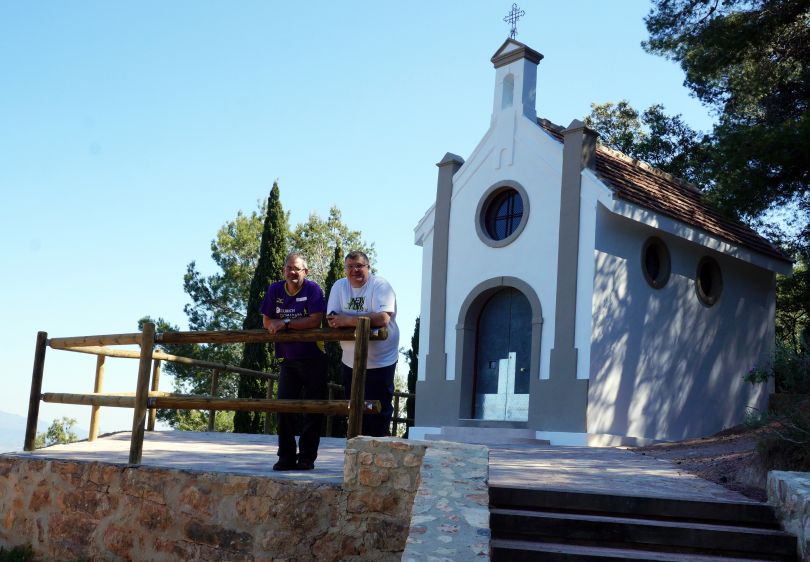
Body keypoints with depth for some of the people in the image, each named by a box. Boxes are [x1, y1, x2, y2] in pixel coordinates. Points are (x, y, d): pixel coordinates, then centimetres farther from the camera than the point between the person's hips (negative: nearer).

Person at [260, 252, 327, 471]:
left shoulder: (313, 289, -10)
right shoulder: (275, 290, 4)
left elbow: (316, 320, -19)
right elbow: (267, 321, 6)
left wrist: (286, 323, -16)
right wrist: (275, 325, -14)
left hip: (314, 359, -4)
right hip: (289, 360, 4)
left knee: (313, 409, 1)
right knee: (284, 407, 1)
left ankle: (307, 457, 9)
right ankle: (286, 457, 10)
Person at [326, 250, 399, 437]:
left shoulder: (380, 285, -11)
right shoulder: (339, 286, 3)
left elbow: (383, 318, -26)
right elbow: (332, 320, -7)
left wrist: (348, 320, -24)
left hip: (381, 362, -5)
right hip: (350, 362, 5)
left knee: (379, 414, -2)